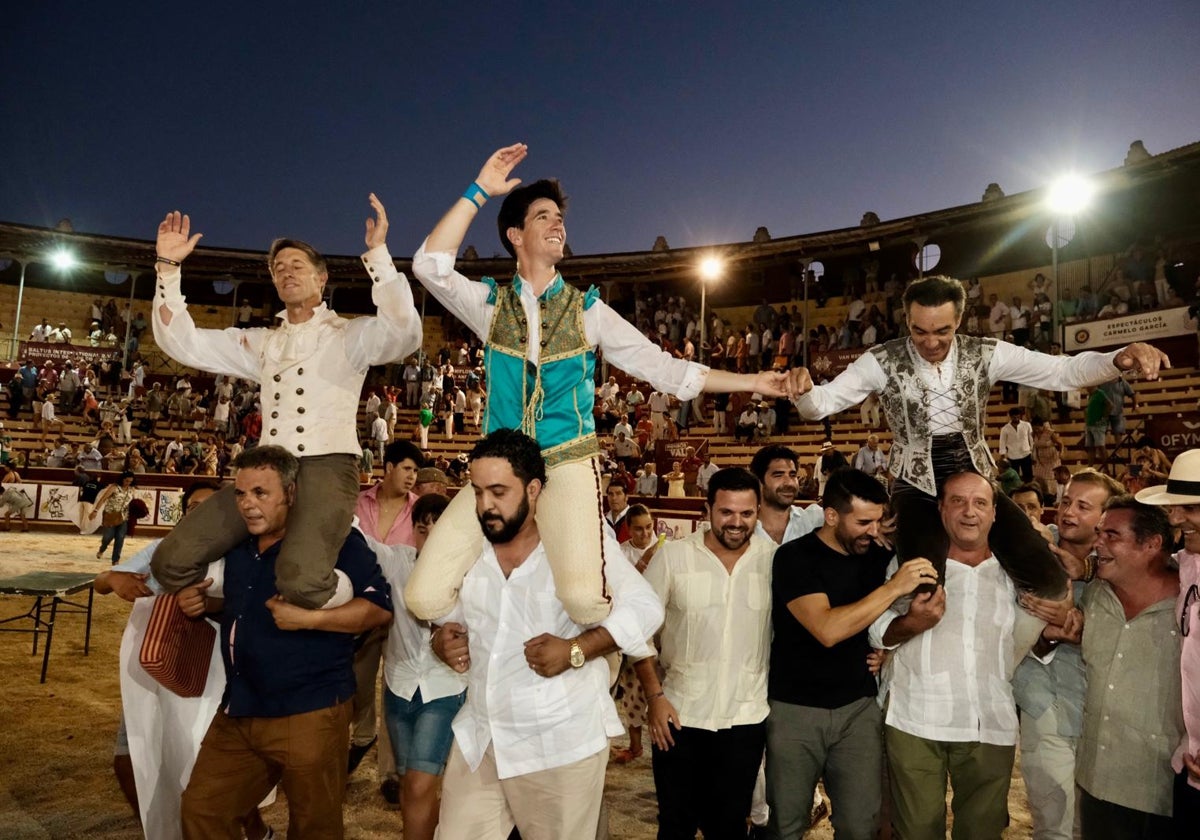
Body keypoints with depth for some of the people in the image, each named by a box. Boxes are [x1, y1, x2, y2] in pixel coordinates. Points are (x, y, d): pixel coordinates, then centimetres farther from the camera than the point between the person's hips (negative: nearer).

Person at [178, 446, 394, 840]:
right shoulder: (238, 546, 9)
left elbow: (380, 606, -19)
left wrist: (308, 619, -24)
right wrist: (202, 602, 6)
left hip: (308, 714, -7)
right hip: (237, 711, 7)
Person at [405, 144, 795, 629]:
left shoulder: (586, 309, 8)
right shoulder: (491, 304, 9)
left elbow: (662, 367, 6)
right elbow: (430, 266, -8)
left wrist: (754, 382, 0)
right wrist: (480, 190, -8)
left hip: (567, 465, -1)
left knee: (584, 598, -27)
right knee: (424, 597, -13)